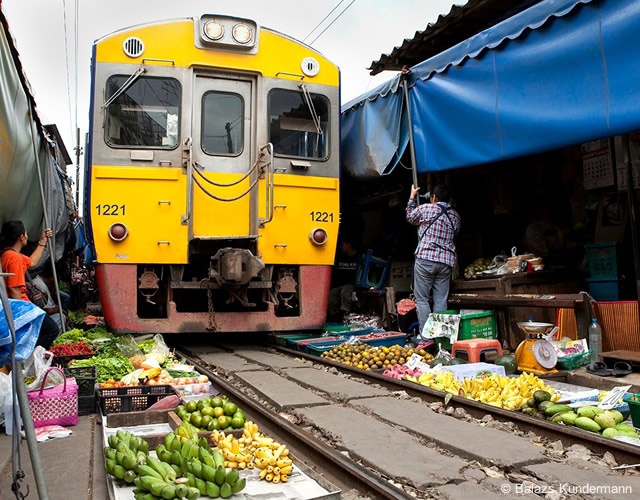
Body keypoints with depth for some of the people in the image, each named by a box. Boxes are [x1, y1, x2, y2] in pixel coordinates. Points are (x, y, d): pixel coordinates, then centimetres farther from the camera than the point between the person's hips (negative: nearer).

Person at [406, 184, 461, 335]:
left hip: (425, 258, -4)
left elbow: (410, 218, 18)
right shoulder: (455, 216, 12)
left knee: (422, 299, 1)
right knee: (441, 301, 6)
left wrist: (412, 197, 32)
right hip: (446, 261, 4)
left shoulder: (425, 208, -1)